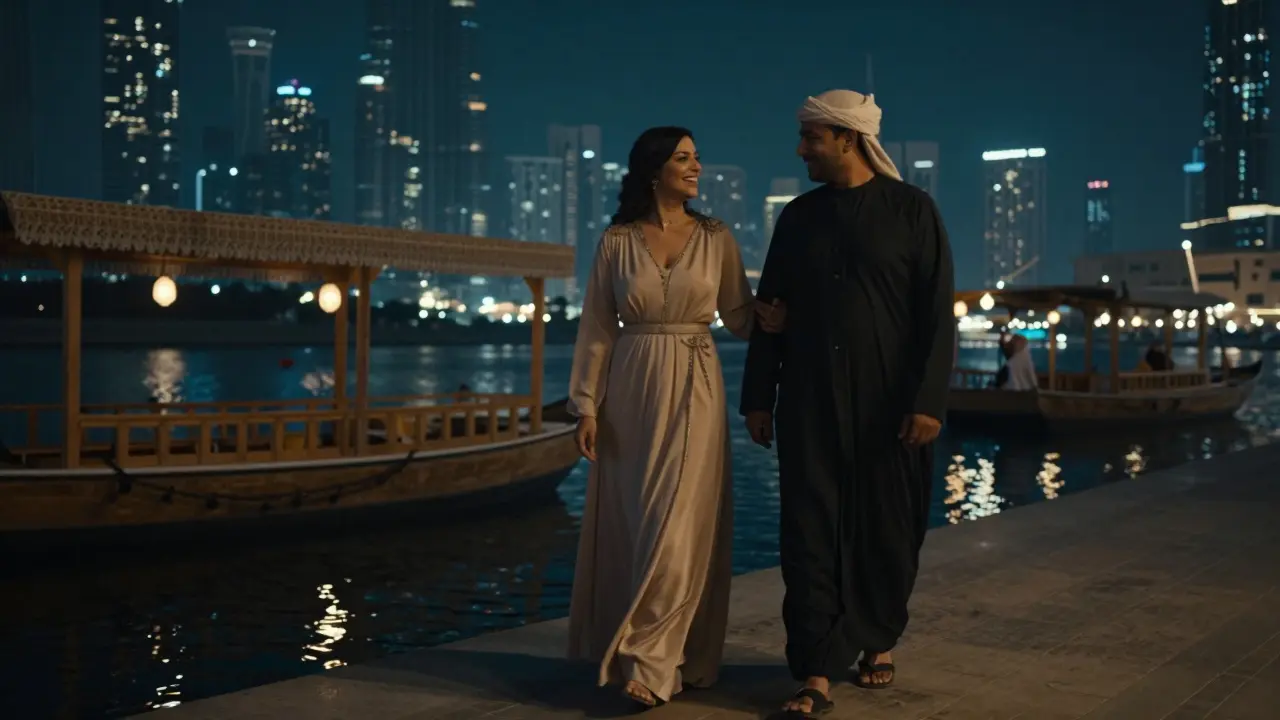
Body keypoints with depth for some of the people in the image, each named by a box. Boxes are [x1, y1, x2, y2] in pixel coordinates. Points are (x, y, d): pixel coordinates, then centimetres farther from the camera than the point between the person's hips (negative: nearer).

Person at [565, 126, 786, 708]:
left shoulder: (716, 239, 5)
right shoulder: (617, 241, 2)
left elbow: (737, 314, 8)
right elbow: (597, 328, 3)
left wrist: (767, 318, -14)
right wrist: (587, 404, -3)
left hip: (695, 392, 0)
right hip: (632, 392, 0)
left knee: (680, 527, -5)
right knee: (633, 525, 4)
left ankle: (651, 659, 1)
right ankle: (652, 653, 18)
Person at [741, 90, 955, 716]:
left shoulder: (911, 210, -2)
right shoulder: (797, 218, 9)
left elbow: (937, 314, -6)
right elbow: (768, 310, 12)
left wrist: (928, 400, -13)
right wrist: (758, 397, 7)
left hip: (889, 403, -2)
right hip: (808, 402, 3)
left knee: (886, 529, 8)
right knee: (811, 532, -3)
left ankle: (879, 642, 29)